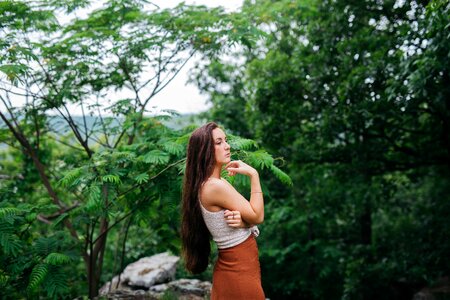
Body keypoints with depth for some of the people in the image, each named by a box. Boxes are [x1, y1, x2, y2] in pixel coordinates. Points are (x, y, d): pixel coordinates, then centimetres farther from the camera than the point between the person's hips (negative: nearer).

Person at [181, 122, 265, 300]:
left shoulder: (206, 185, 6)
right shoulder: (216, 186, -24)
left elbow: (250, 217, 7)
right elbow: (257, 217, -17)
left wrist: (240, 220, -17)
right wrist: (253, 175, -14)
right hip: (239, 270, -9)